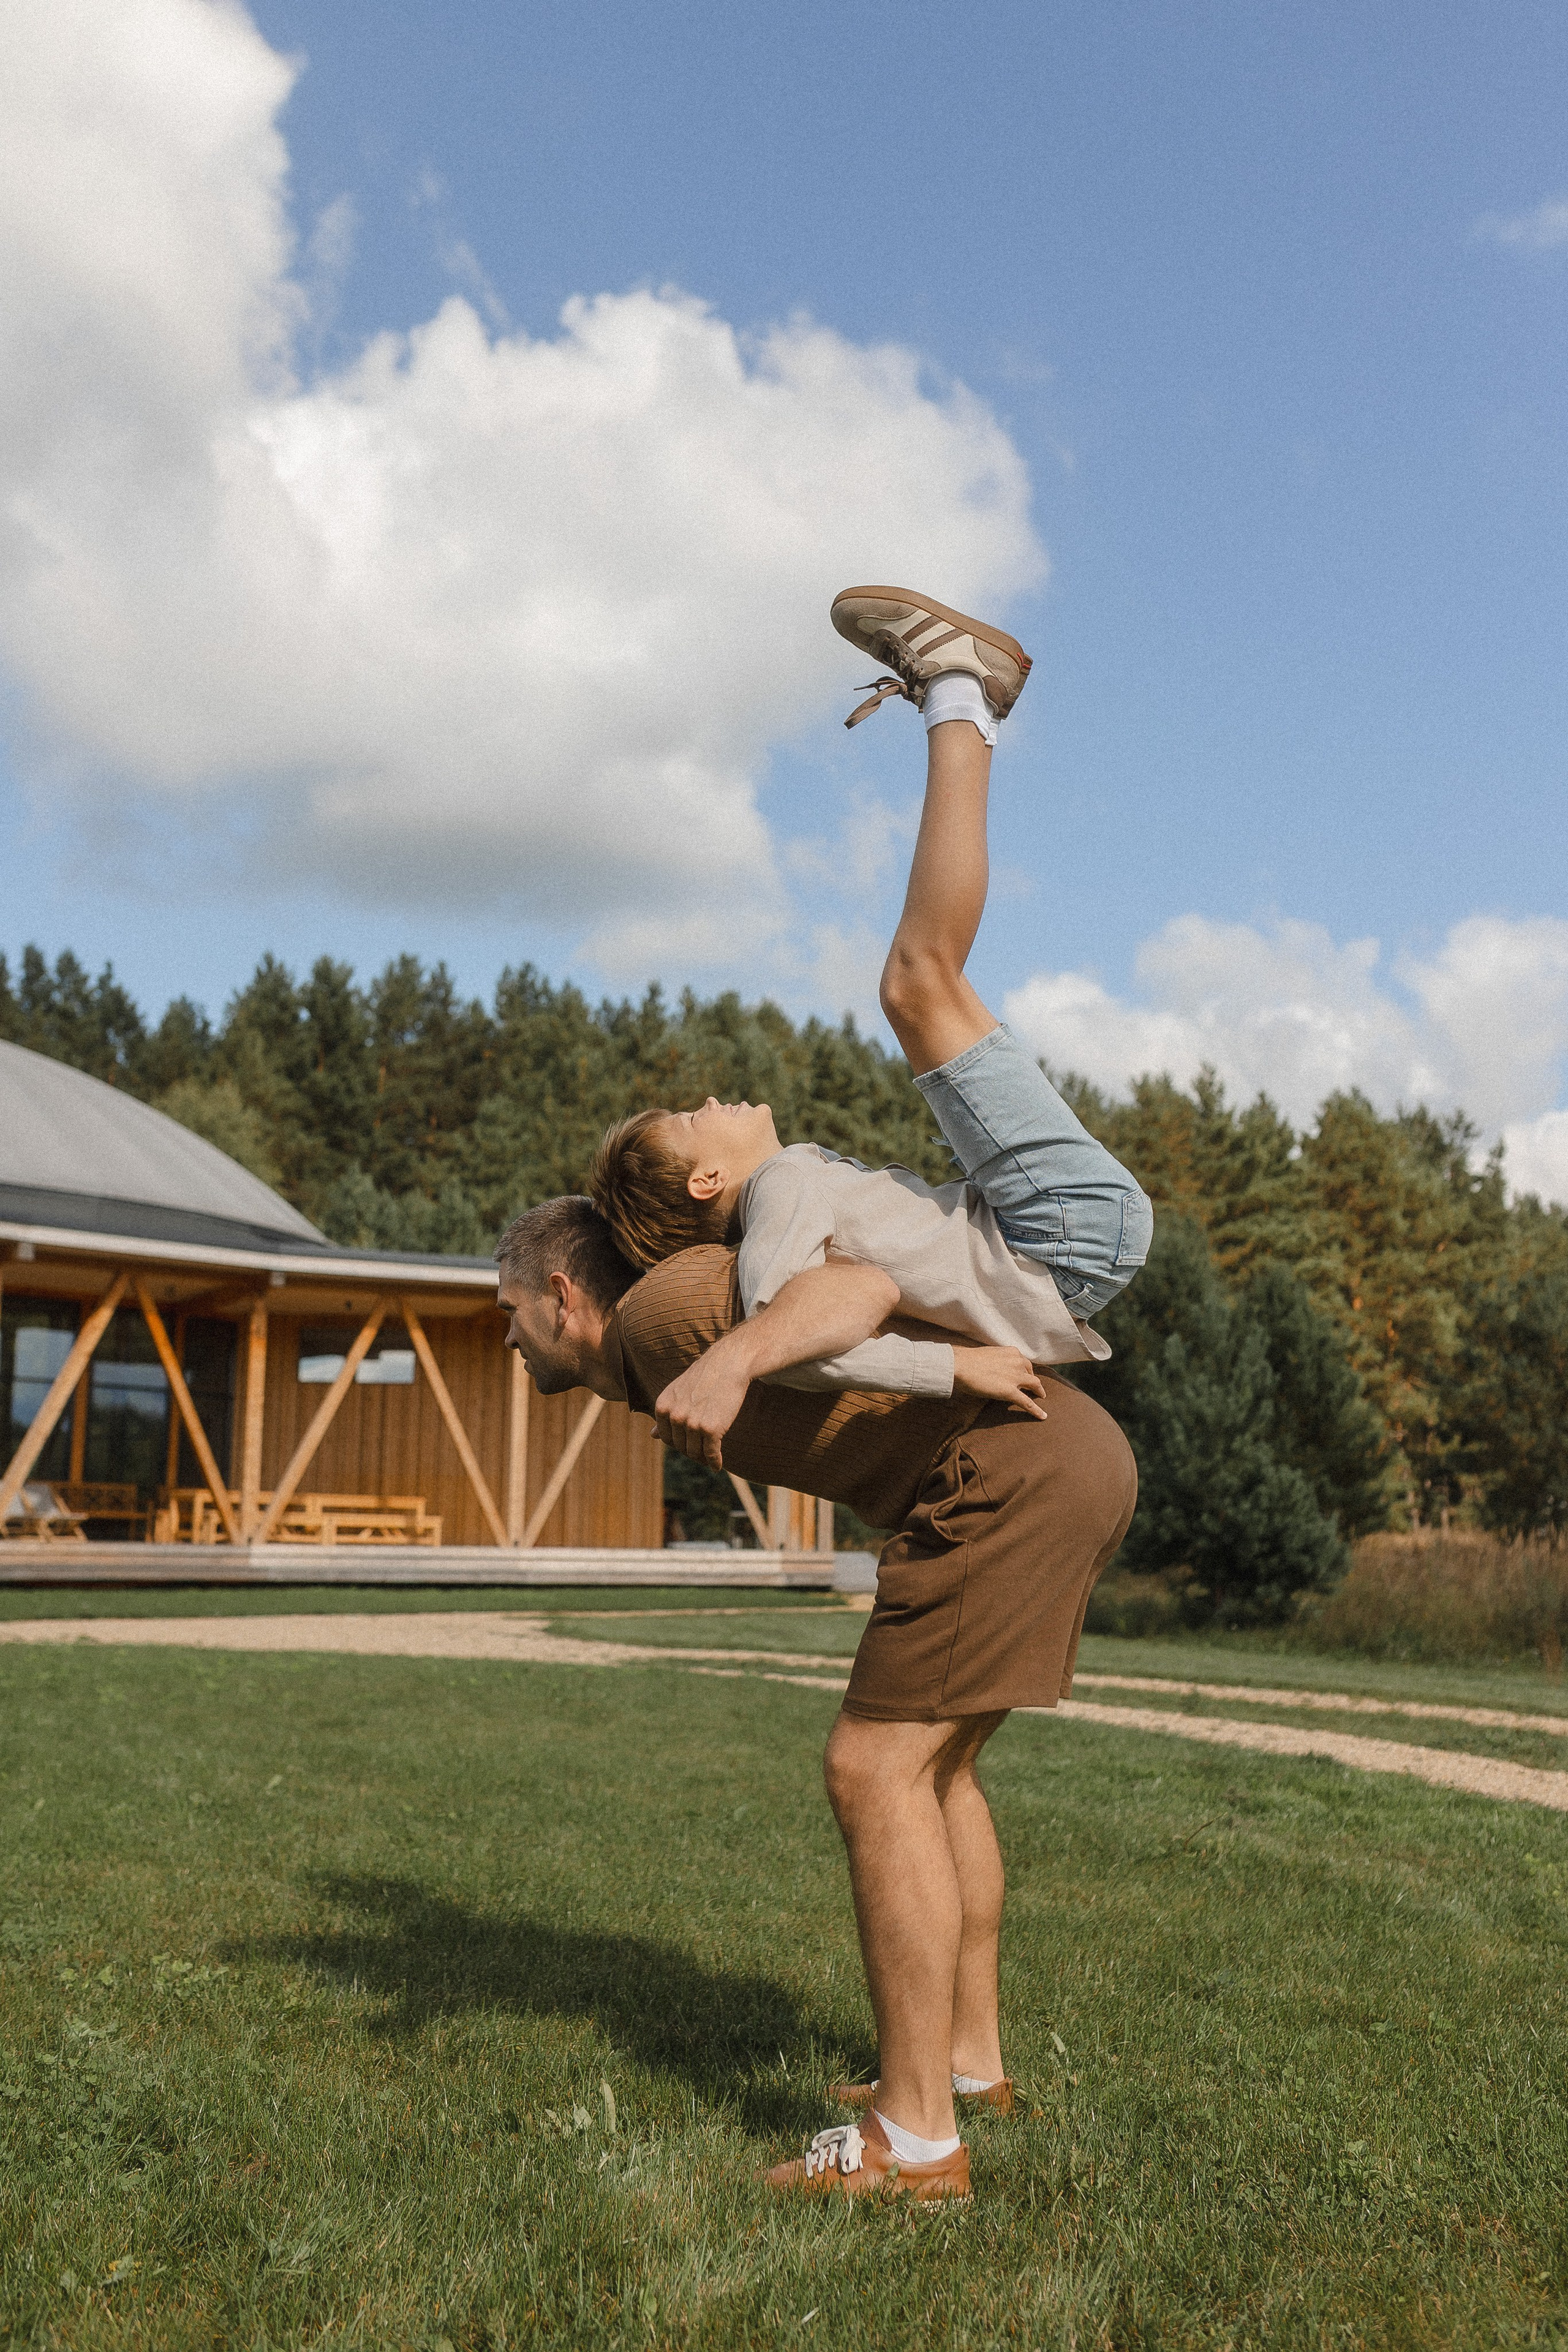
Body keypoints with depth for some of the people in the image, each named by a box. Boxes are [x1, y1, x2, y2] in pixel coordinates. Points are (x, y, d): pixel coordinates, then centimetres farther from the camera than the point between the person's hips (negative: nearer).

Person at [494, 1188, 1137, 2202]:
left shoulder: (655, 1308, -6)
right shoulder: (680, 1360, 23)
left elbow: (862, 1286, -21)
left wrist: (732, 1362, -37)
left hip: (1007, 1475, -10)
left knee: (874, 1775, -6)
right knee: (932, 1764, 22)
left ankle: (917, 2137, -1)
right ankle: (971, 2058, 31)